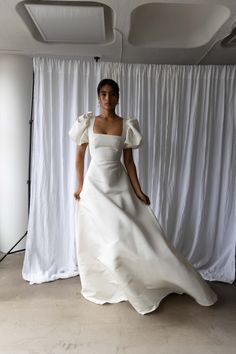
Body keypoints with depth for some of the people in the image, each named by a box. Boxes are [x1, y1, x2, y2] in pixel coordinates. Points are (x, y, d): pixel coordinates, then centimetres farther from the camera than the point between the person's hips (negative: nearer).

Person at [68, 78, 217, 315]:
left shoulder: (127, 125, 0)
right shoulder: (88, 122, 0)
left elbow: (129, 161, 2)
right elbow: (79, 156, 5)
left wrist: (138, 191, -2)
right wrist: (80, 186, 2)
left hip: (120, 185, 1)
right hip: (95, 185, 0)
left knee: (133, 234, 2)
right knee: (97, 238, 7)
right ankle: (101, 286, 30)